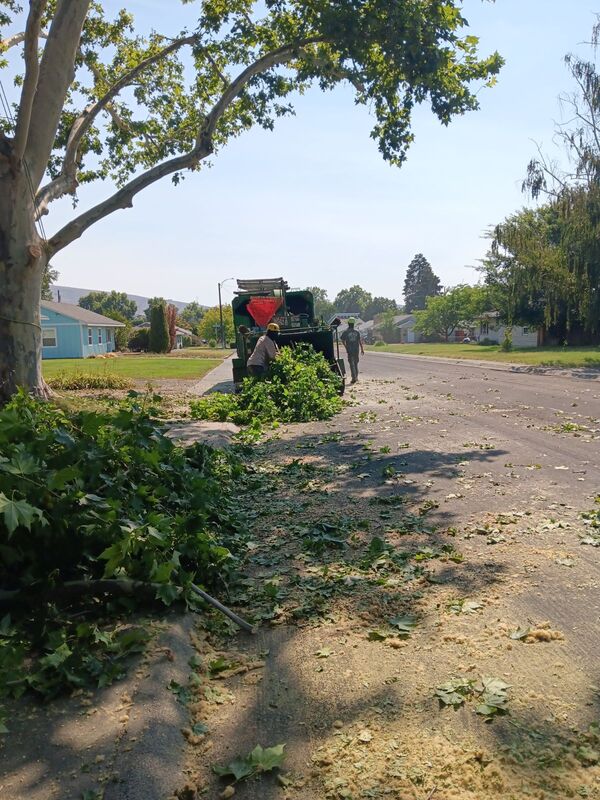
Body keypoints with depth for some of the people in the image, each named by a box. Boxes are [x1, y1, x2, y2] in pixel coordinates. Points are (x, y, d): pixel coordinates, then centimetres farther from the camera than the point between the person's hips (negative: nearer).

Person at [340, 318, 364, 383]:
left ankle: (354, 378, -8)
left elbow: (343, 340, -1)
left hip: (350, 350, -2)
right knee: (356, 363, 16)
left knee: (352, 364, 0)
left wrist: (346, 347, 14)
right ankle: (356, 377, 22)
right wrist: (362, 349, 3)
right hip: (356, 350, 2)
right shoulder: (357, 332, -2)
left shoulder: (346, 332, -7)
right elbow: (360, 341, -3)